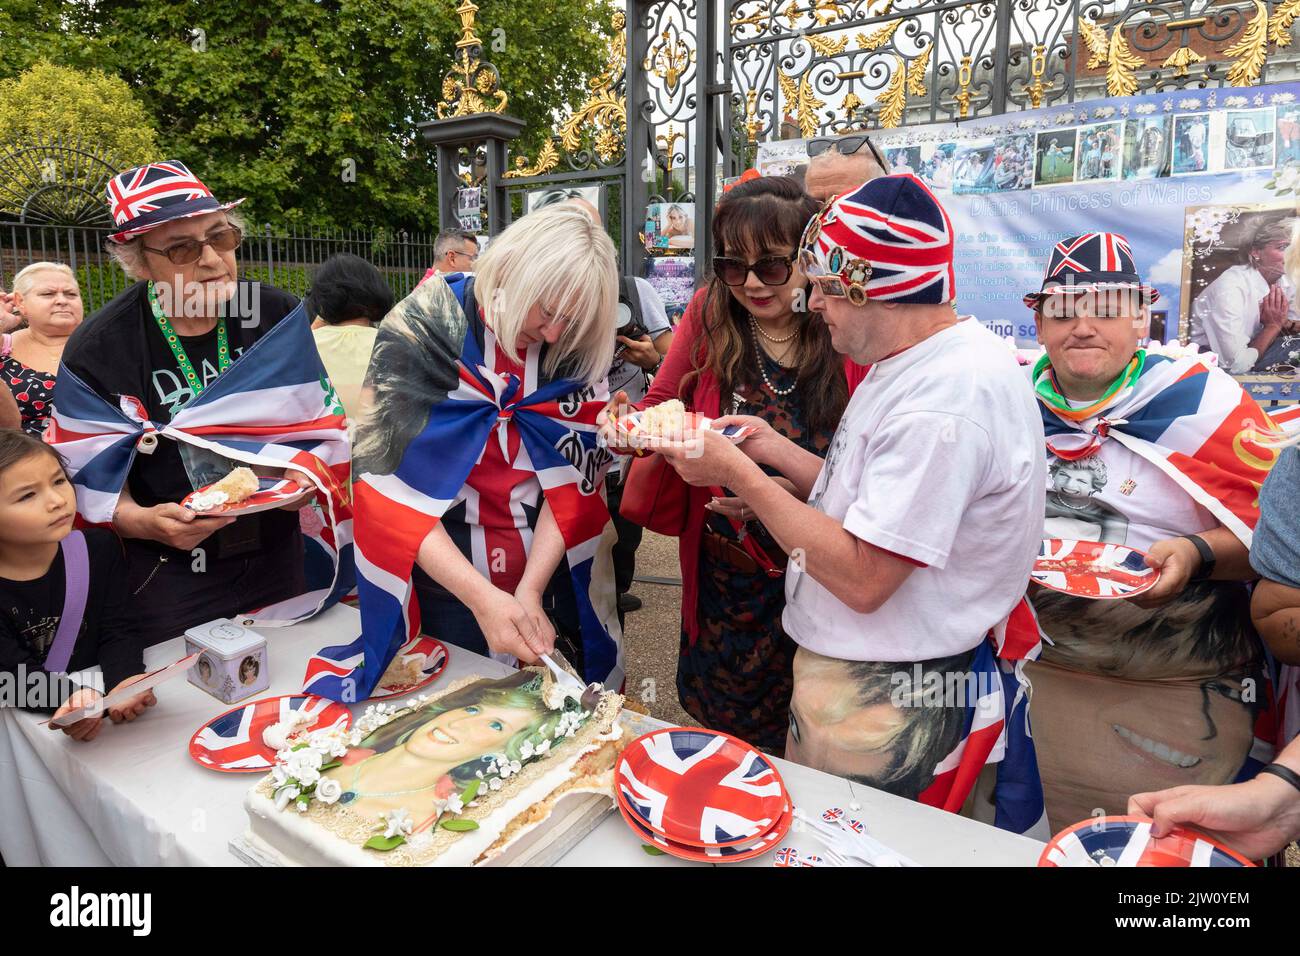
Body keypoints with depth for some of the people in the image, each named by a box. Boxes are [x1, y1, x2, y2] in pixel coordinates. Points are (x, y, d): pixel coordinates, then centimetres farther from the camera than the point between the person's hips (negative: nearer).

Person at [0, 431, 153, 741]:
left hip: (100, 688, 4)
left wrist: (124, 680, -25)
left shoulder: (100, 547, -2)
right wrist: (76, 698, -35)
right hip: (26, 721, -4)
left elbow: (118, 631, -4)